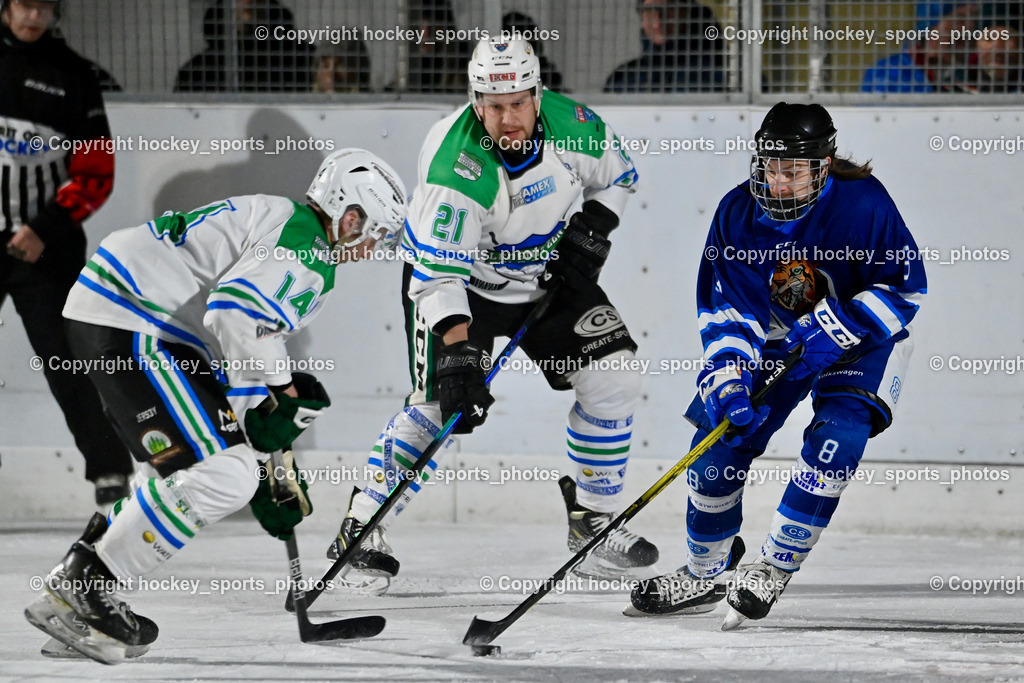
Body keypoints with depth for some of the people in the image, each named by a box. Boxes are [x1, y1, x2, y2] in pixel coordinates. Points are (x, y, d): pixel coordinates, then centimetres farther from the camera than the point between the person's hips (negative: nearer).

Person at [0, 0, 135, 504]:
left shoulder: (71, 74, 3)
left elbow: (97, 172, 2)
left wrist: (46, 230, -11)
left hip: (46, 249, -1)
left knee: (66, 357, -6)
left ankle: (109, 469, -3)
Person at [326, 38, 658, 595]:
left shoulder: (572, 124, -19)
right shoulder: (456, 165, -34)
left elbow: (617, 174, 5)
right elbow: (439, 271, -36)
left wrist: (590, 231, -10)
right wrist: (457, 352, -46)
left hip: (548, 274, 5)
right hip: (459, 279, -5)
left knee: (612, 379, -5)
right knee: (440, 404, -19)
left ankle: (594, 518, 12)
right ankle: (361, 531, -6)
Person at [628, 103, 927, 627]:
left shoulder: (863, 202, -27)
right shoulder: (737, 213, -17)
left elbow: (906, 287, -20)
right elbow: (724, 310, -13)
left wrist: (832, 331, -29)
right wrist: (728, 380, -28)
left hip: (863, 335, -3)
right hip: (774, 337, 4)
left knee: (837, 435, -27)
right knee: (721, 438, -5)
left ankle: (774, 567, -14)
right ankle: (706, 575, 16)